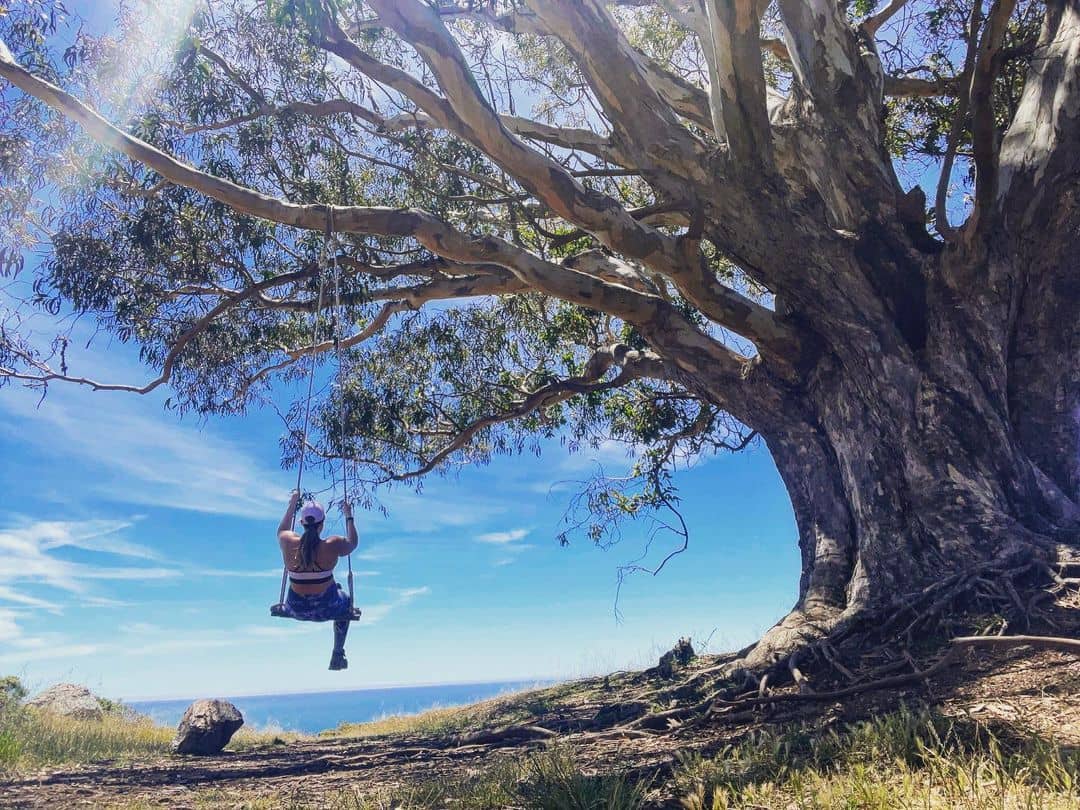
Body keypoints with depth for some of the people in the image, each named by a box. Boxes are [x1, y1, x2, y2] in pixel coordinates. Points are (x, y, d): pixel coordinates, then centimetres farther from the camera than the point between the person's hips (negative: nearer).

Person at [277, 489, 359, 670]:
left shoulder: (288, 543, -15)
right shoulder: (333, 545, -21)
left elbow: (282, 530, 11)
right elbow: (353, 543, 2)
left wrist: (292, 504, 21)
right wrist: (349, 516, 12)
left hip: (296, 609, 2)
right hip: (327, 609, -2)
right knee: (346, 601, 33)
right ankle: (337, 657, 39)